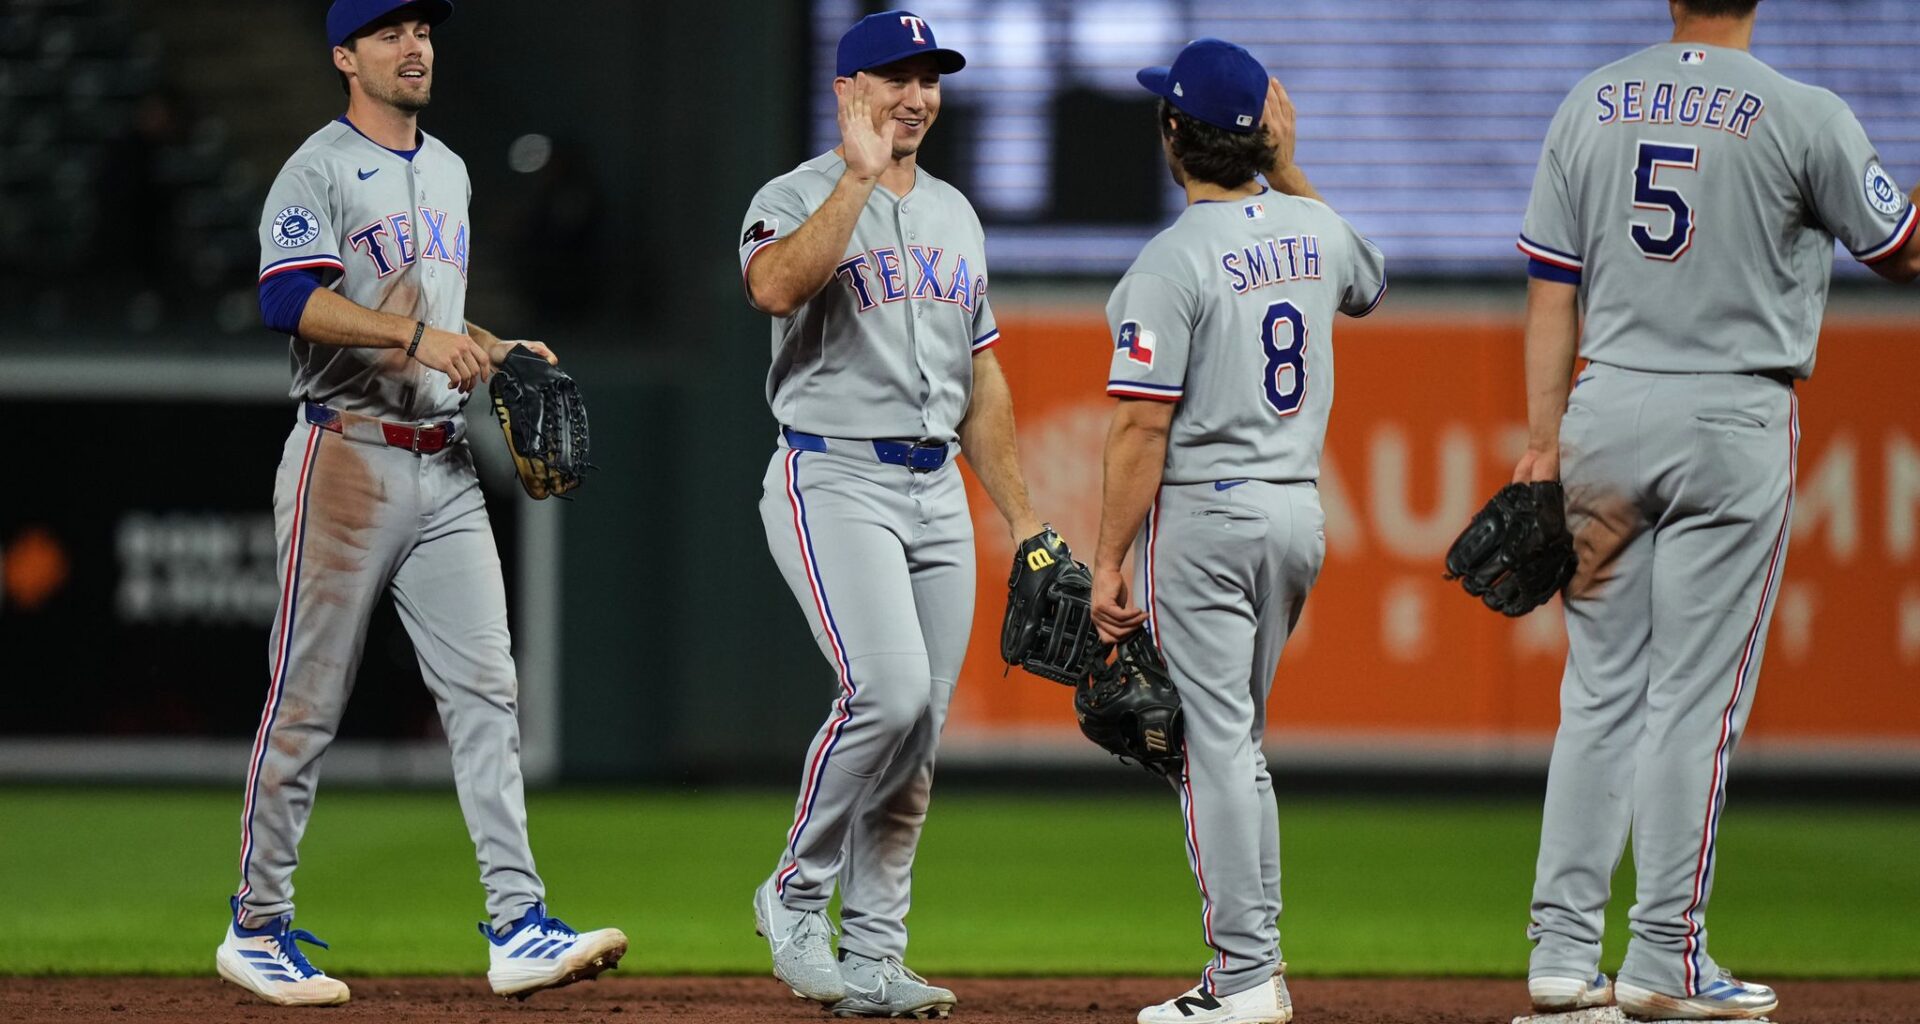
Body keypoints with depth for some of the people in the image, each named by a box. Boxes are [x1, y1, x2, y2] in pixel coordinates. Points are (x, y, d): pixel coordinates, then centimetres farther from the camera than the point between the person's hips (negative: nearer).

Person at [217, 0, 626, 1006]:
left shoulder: (449, 172, 18)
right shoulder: (319, 169, -6)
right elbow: (292, 300, -22)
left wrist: (496, 352, 10)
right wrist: (419, 337, -30)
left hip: (444, 469, 7)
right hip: (347, 458, -7)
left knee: (484, 688, -3)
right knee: (306, 703, -1)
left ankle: (518, 927, -8)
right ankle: (257, 930, 9)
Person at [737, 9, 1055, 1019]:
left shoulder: (953, 215, 17)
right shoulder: (800, 198, -5)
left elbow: (981, 378, 21)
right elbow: (776, 286, -29)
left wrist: (1023, 519, 16)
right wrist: (859, 176, -27)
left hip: (937, 491, 7)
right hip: (833, 481, -7)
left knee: (919, 730, 3)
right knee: (888, 692, -21)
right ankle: (795, 897, -3)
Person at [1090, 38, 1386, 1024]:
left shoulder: (1172, 260, -15)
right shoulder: (1313, 230, 5)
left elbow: (1143, 425, -18)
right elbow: (1367, 282, 31)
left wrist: (1107, 561, -13)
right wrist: (1289, 172, 24)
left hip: (1202, 517, -7)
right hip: (1298, 509, 7)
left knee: (1212, 747, -4)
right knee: (1237, 745, 17)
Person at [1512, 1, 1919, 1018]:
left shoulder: (1590, 106, 5)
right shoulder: (1804, 115, -8)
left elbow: (1549, 289, 4)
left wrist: (1543, 441, 6)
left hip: (1606, 410, 4)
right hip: (1733, 420, -4)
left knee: (1599, 689, 9)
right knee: (1695, 696, -1)